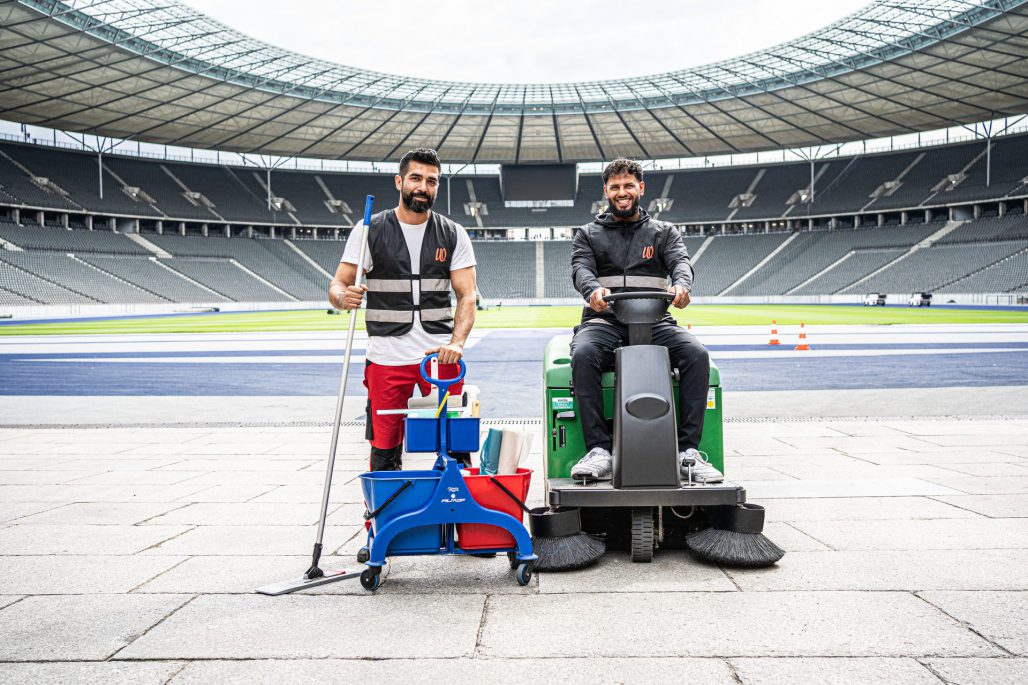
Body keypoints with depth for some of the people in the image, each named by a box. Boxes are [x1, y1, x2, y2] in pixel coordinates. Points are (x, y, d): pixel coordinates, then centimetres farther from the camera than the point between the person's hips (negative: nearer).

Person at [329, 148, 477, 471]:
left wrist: (456, 342, -15)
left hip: (440, 356, 1)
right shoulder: (368, 230, 3)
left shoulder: (453, 234, 7)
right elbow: (338, 285, 1)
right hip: (387, 358, -1)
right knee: (385, 450, 3)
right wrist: (344, 297, -24)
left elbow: (467, 296, 2)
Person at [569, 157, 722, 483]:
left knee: (696, 354, -28)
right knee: (583, 355, -35)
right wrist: (593, 289, -27)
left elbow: (681, 261, 1)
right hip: (604, 321, -1)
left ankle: (688, 451, -25)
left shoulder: (664, 232, 20)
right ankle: (599, 451, -34)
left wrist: (681, 285, -26)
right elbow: (581, 268, -1)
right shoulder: (588, 234, 18)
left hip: (654, 322, 1)